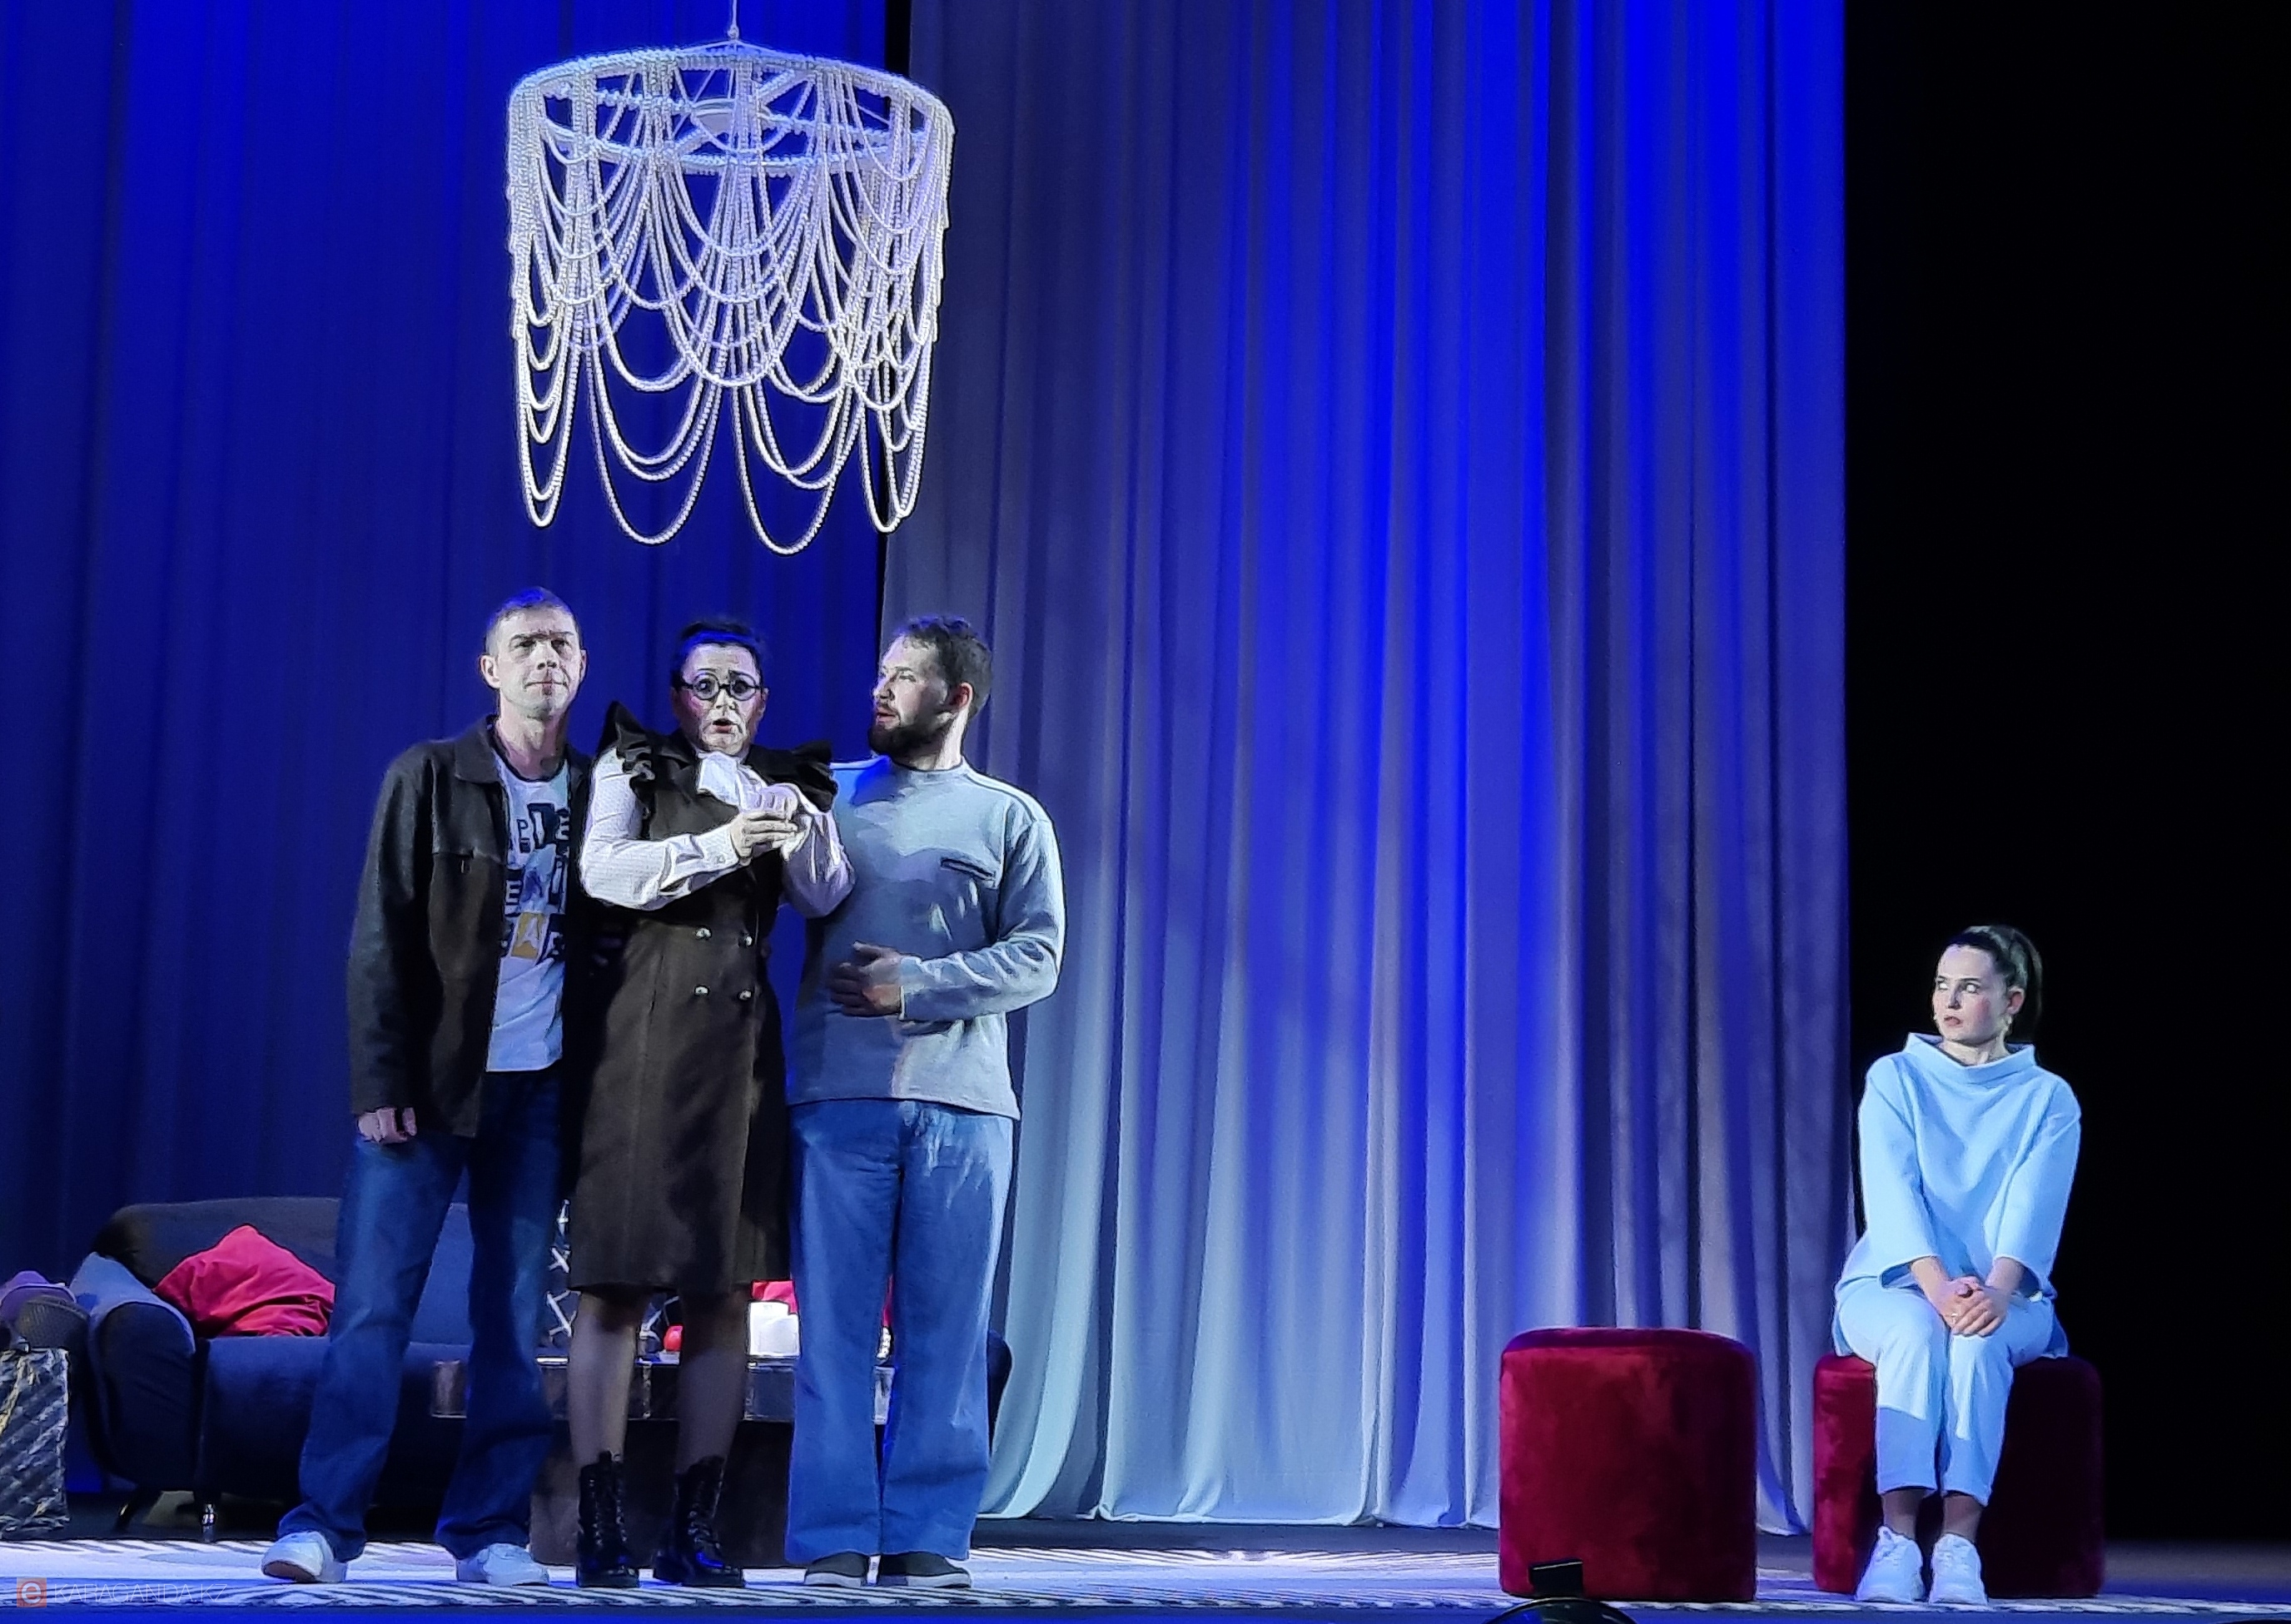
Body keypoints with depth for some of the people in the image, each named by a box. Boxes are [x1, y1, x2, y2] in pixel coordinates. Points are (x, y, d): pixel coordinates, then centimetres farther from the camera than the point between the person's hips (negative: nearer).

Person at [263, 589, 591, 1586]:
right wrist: (380, 1084, -10)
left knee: (515, 1315, 3)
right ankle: (324, 1522, -2)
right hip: (430, 1081, -2)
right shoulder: (430, 777, 1)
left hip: (539, 1092, 3)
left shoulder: (601, 791, 9)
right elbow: (383, 937, -3)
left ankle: (491, 1531, 8)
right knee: (373, 1304, -6)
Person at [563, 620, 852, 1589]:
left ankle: (694, 1527, 5)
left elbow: (825, 896, 4)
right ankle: (599, 1526, -4)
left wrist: (797, 822, -14)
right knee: (614, 1285, -6)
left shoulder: (784, 790, 18)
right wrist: (716, 848, -20)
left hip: (741, 1051, 4)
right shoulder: (632, 768, 9)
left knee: (725, 1291, 1)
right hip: (640, 1040, -3)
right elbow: (603, 869, -9)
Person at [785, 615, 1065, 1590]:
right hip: (840, 1091, 0)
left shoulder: (1011, 819, 12)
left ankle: (928, 1537, 4)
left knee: (944, 1324, 1)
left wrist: (919, 985, -8)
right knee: (836, 1319, -3)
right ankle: (834, 1538, 1)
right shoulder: (833, 794, 15)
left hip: (961, 1098, 0)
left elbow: (1037, 957, 2)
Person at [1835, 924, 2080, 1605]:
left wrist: (1996, 1290, -32)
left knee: (1978, 1338, -35)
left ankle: (1960, 1543, -42)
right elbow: (1893, 1193, -11)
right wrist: (1937, 1286, -28)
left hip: (2004, 1296, 0)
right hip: (1894, 1283, 0)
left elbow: (2034, 1208, -12)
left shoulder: (2049, 1099, 4)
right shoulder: (1895, 1078, 4)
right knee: (1916, 1331, -35)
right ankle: (1897, 1541, -43)